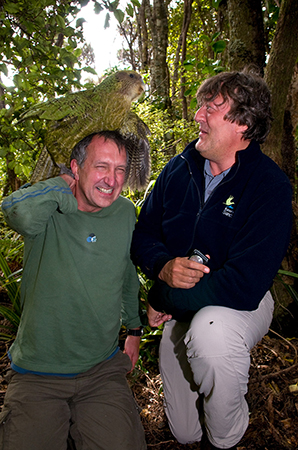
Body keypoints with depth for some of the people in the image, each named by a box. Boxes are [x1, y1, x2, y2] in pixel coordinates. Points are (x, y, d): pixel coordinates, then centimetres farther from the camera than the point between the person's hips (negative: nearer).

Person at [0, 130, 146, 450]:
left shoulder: (125, 213, 1)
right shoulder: (49, 215, -13)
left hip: (103, 370, 3)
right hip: (37, 374, -2)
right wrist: (63, 186, -20)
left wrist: (134, 329, 21)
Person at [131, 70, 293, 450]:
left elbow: (244, 287, -31)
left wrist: (162, 299, -20)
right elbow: (143, 237, 0)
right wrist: (164, 267, -24)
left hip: (240, 305, -4)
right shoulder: (178, 169, -6)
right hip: (181, 312, 5)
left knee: (211, 330, -41)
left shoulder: (270, 187, -23)